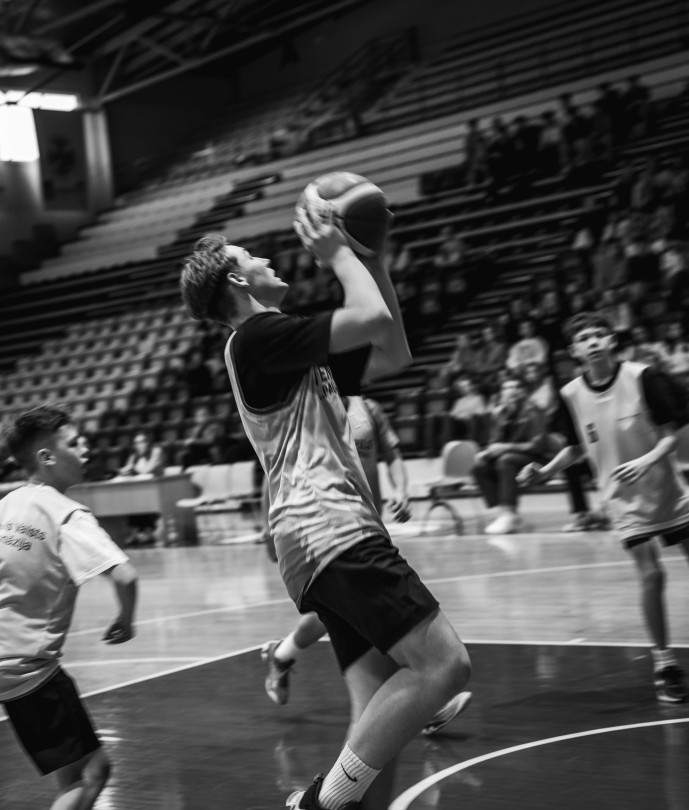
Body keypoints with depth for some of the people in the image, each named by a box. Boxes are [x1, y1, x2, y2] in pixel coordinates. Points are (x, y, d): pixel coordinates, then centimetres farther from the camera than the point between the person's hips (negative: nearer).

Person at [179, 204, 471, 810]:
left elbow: (393, 353, 27)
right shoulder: (259, 335, -5)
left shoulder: (291, 348, 25)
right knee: (443, 663, -19)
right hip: (329, 528, -10)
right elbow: (372, 317, -16)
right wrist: (338, 253, 0)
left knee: (380, 716, 3)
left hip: (330, 536, 10)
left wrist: (373, 260, 22)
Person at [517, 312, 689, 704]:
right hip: (625, 499, 1)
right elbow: (578, 446, 12)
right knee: (651, 574, -10)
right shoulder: (571, 395, -5)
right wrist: (545, 471, -1)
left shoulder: (643, 377, -14)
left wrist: (648, 459, -26)